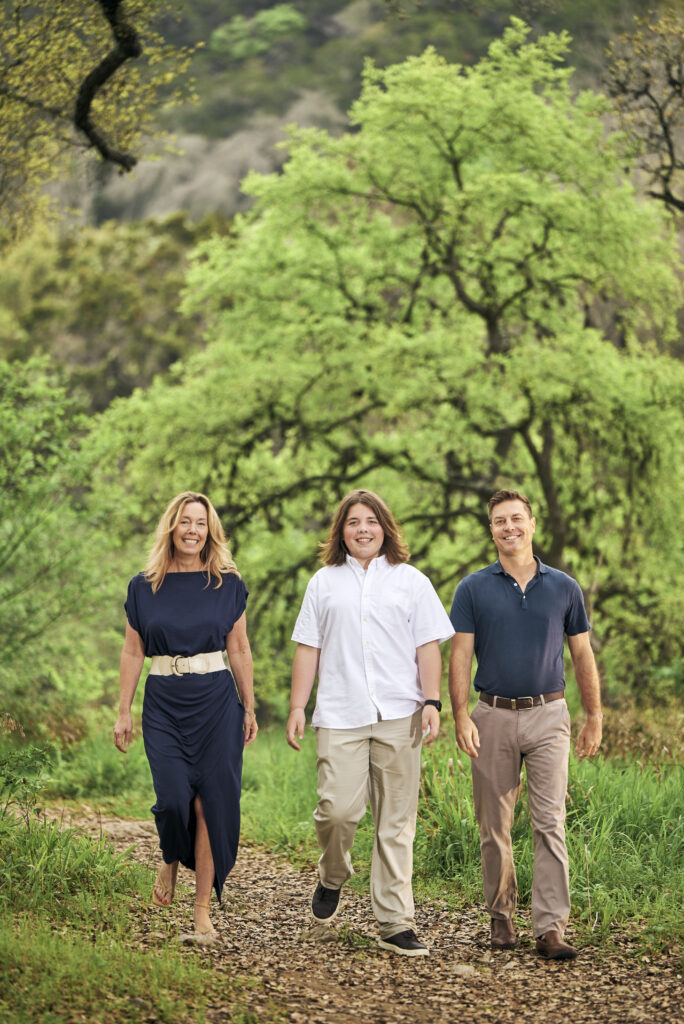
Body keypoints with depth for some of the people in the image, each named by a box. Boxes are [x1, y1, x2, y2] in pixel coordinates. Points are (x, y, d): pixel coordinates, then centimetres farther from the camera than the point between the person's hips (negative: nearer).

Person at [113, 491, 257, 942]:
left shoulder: (228, 585, 4)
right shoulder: (144, 587, 4)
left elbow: (239, 650, 8)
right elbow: (132, 652, 7)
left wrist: (249, 709, 8)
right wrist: (123, 712, 4)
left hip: (216, 701, 0)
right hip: (164, 705, 0)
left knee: (211, 802, -3)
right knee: (175, 798, -13)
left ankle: (203, 910, 4)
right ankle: (171, 861, 22)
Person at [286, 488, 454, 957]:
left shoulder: (411, 581, 12)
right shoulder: (325, 583, 15)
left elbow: (428, 647, 8)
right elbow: (308, 649, 14)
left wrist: (432, 702, -4)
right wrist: (298, 707, 7)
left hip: (399, 716, 0)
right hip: (340, 716, 0)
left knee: (396, 822, -1)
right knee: (338, 809, -14)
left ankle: (396, 923, 4)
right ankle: (332, 878, 18)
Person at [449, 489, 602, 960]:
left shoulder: (564, 587, 6)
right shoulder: (473, 589, 3)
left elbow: (583, 655, 10)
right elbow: (460, 656, -1)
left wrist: (595, 717, 6)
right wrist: (460, 716, -12)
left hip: (548, 715, 0)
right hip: (494, 717, 0)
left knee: (551, 824, -8)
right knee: (494, 827, 6)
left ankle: (551, 928, -9)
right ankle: (502, 915, 21)